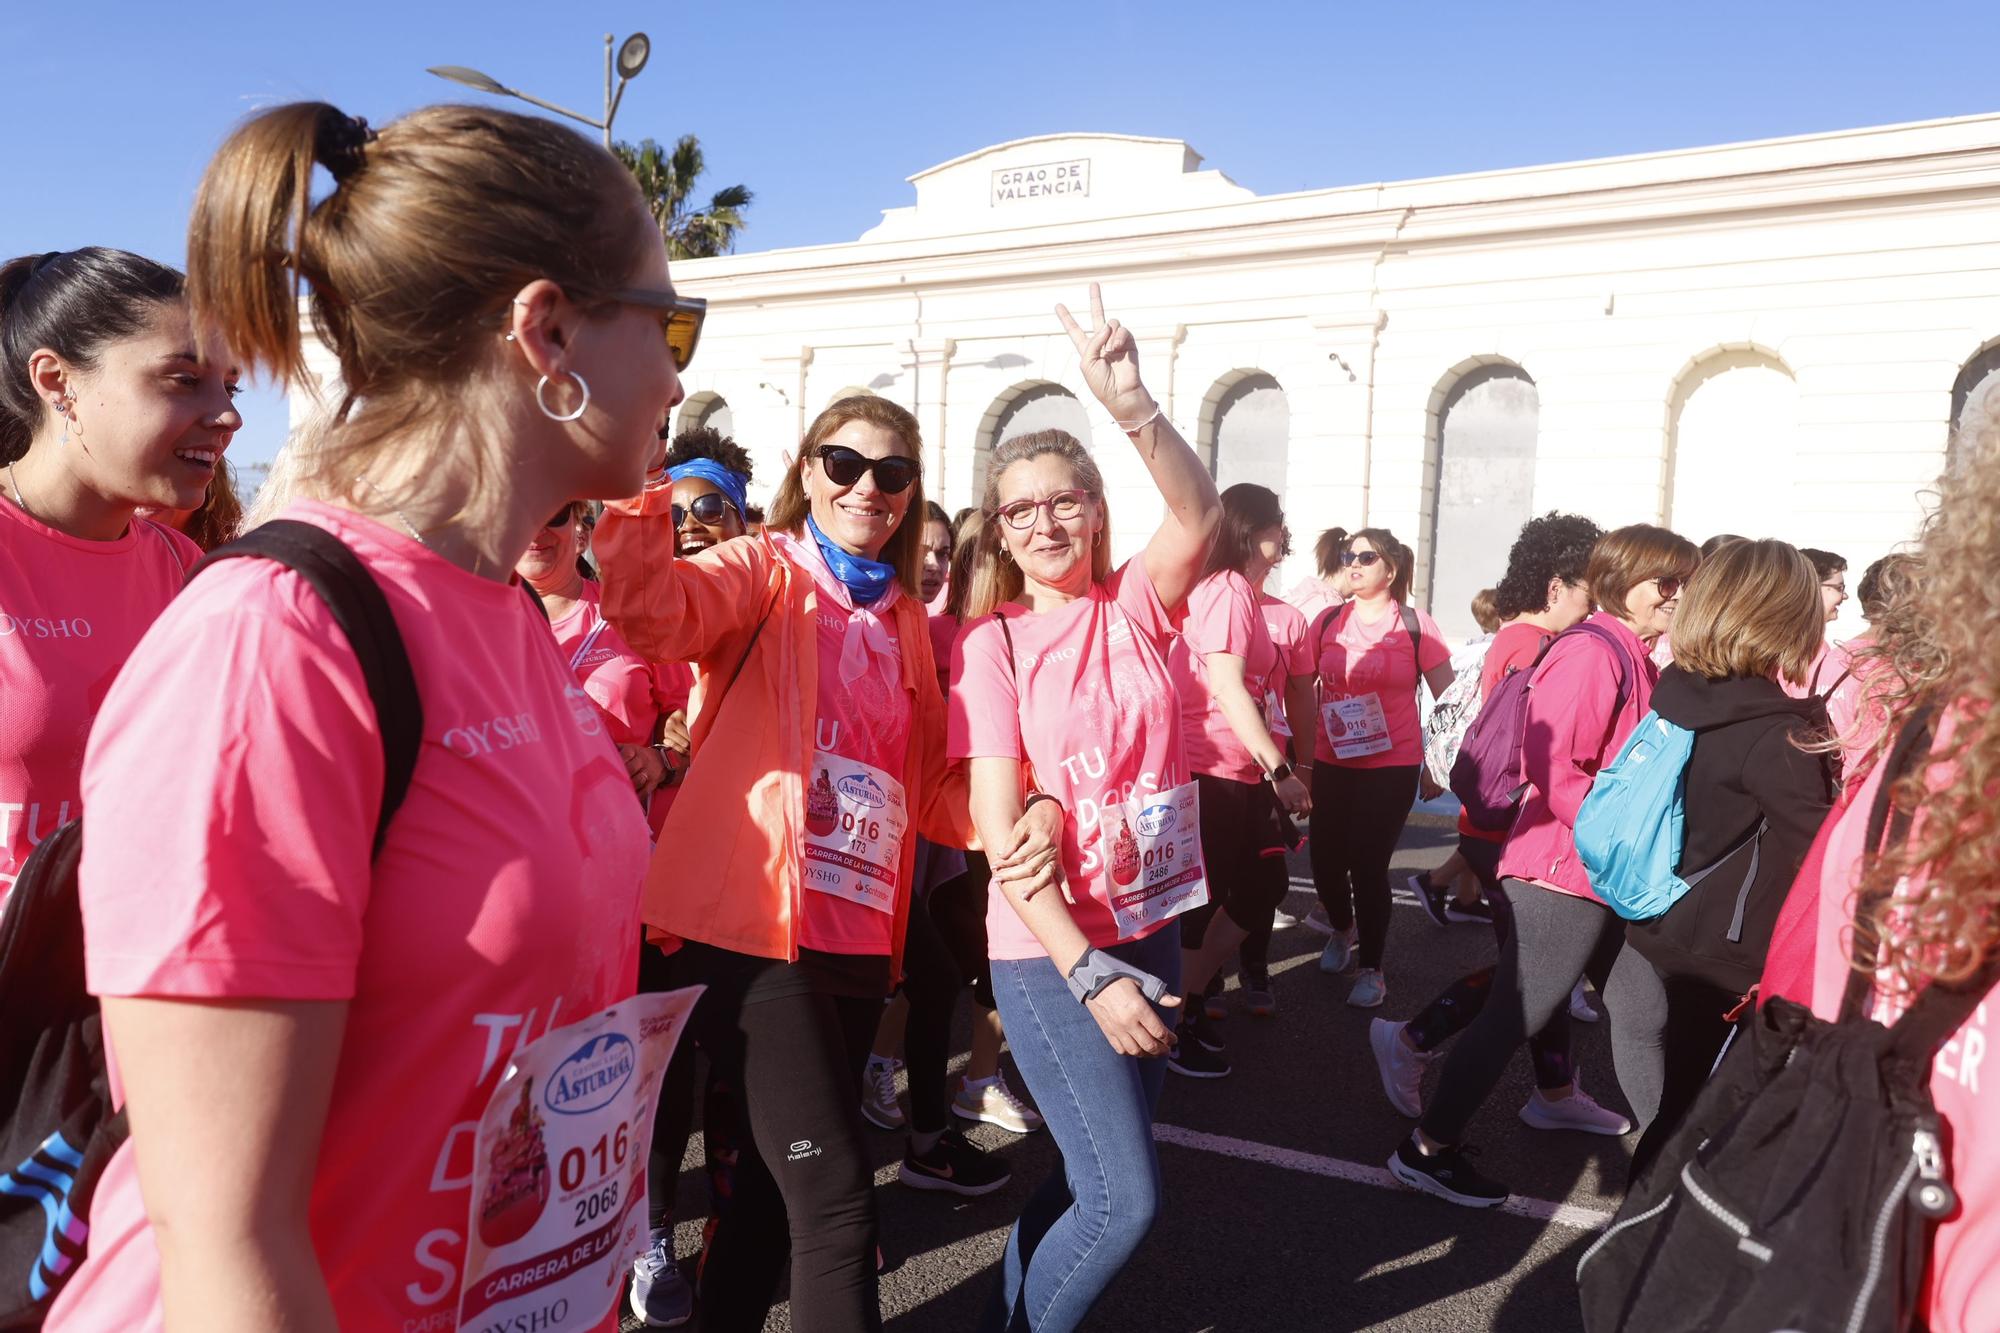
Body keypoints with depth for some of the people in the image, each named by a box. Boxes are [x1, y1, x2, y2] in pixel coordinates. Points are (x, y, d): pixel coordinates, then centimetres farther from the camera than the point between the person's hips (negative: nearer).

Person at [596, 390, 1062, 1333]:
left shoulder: (905, 619, 17)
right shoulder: (763, 571, -1)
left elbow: (929, 779, 19)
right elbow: (649, 612, -22)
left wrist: (1012, 821, 1)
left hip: (861, 937, 7)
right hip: (753, 924, -7)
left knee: (777, 1180, 21)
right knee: (835, 1200, -9)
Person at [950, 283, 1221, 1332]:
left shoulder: (1135, 606, 1)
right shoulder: (990, 640, -8)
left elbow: (1199, 516, -21)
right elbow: (995, 824, -14)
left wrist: (1130, 403, -38)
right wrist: (1089, 974, -20)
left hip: (1149, 927, 5)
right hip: (1048, 948, -4)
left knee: (1092, 1174, 18)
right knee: (1125, 1199, -9)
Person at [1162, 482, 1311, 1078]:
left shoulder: (1238, 592, 16)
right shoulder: (1229, 591, -15)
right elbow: (1227, 688, -21)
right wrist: (1280, 770, -21)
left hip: (1239, 775, 10)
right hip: (1210, 774, -10)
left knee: (1263, 885, 17)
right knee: (1201, 900, 2)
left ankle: (1189, 1000, 30)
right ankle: (1173, 1028, 20)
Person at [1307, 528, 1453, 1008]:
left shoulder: (1415, 626, -5)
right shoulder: (1328, 622, 4)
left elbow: (1448, 700, 0)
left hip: (1392, 766, -3)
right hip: (1330, 763, 3)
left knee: (1369, 864, -2)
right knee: (1326, 860, 7)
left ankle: (1370, 967, 17)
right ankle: (1342, 929, 39)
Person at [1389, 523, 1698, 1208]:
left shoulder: (1635, 661, 14)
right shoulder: (1590, 652, -15)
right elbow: (1552, 766, -24)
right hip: (1565, 871, -10)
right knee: (1516, 1014, -4)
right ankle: (1428, 1149, 7)